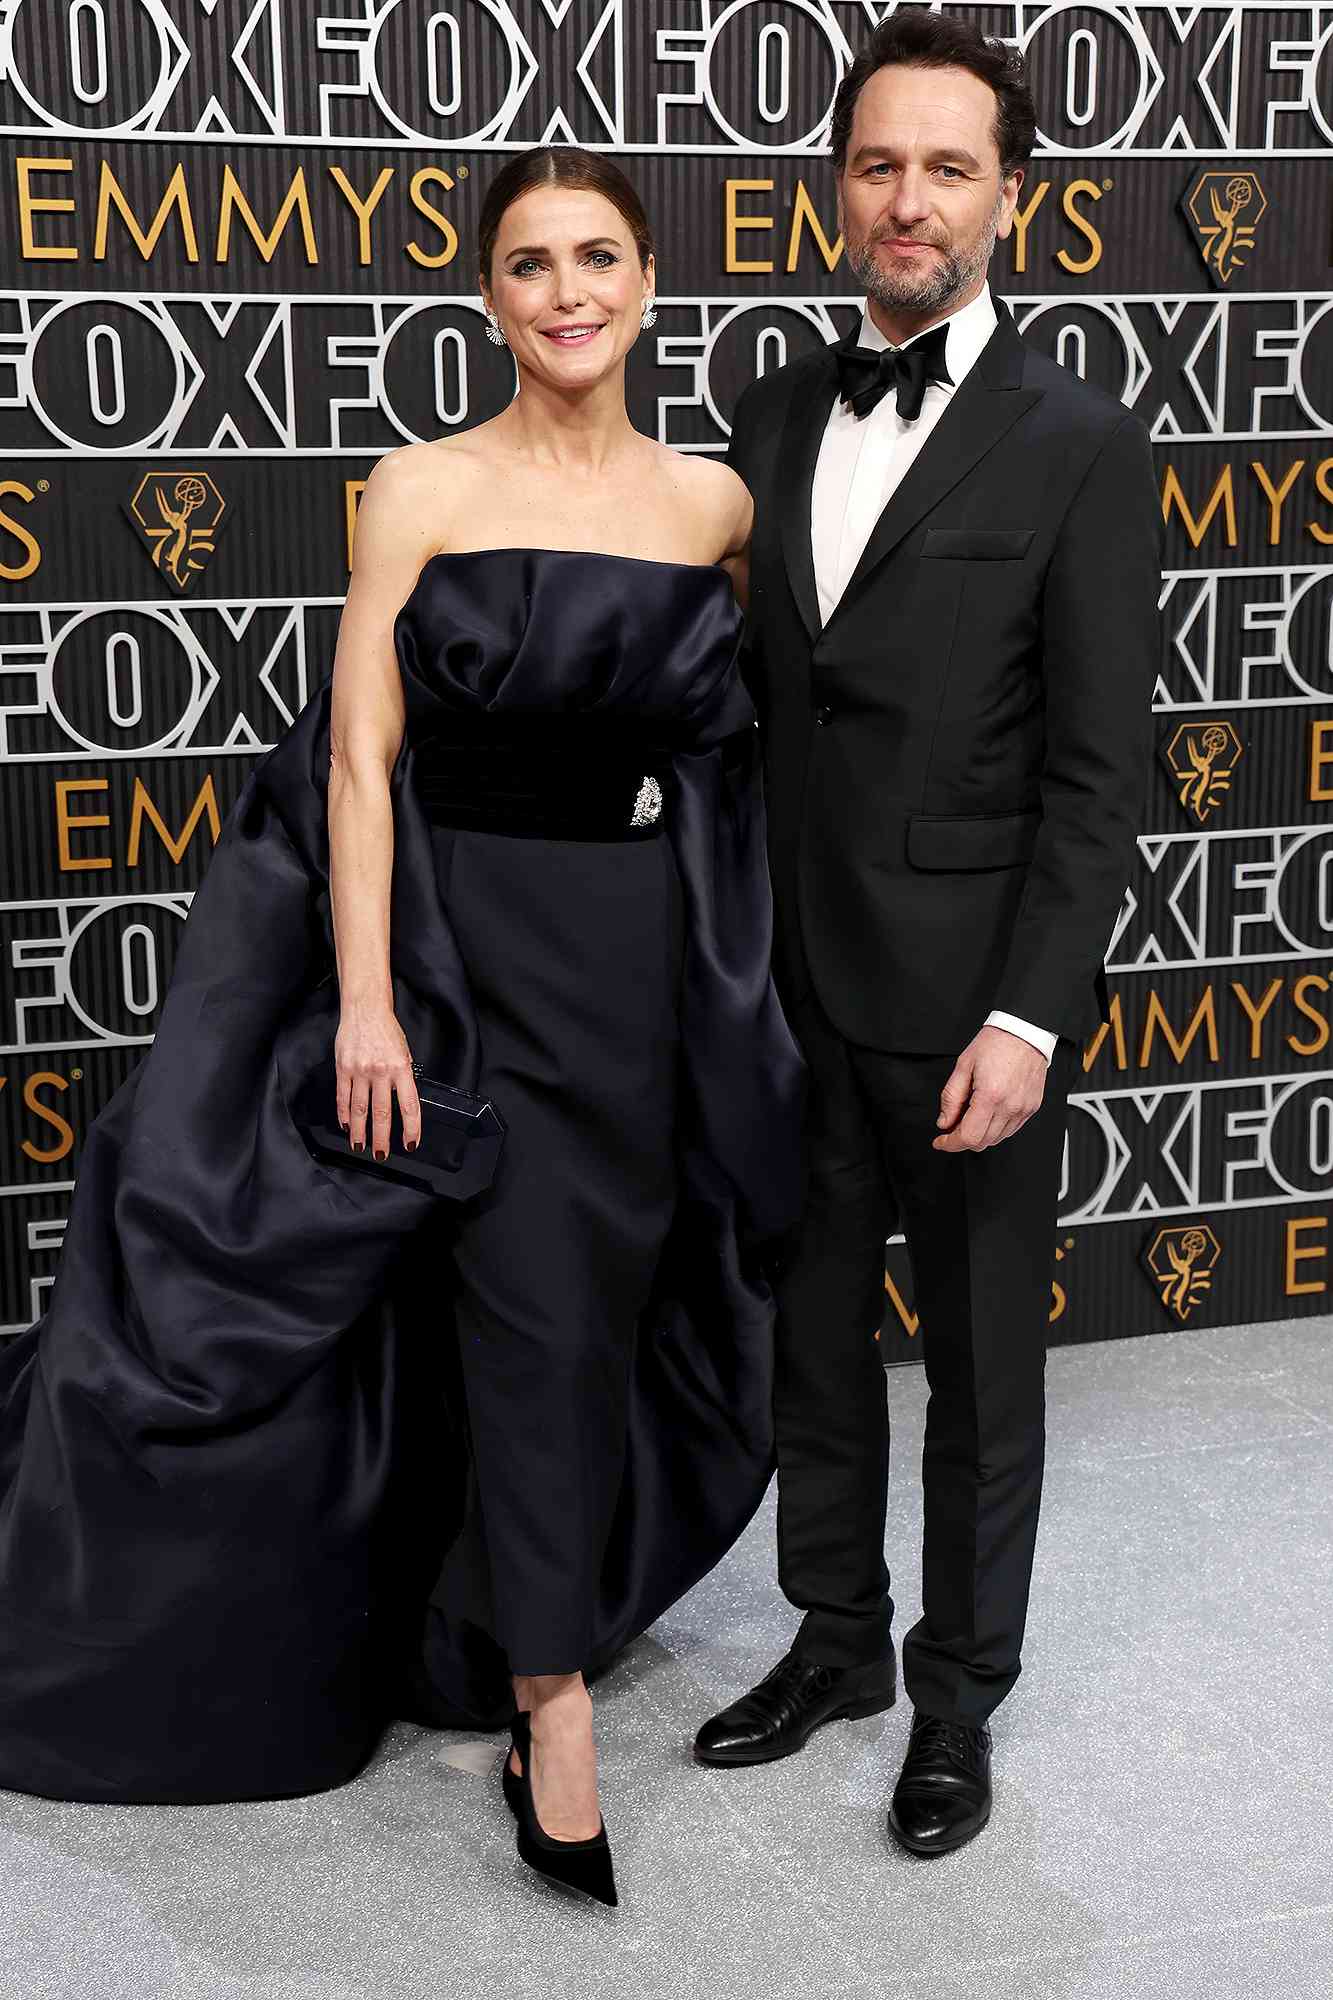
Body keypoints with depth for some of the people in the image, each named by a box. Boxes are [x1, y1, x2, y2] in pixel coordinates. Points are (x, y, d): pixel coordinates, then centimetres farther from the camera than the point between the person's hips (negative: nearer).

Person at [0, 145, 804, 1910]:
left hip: (658, 959, 4)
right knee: (536, 1317, -4)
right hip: (475, 939, -4)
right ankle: (554, 1704, 8)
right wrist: (366, 1002, -13)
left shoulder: (714, 501, 5)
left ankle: (508, 1621, 36)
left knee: (614, 1298, 13)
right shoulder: (425, 490, -5)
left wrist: (742, 982, 8)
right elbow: (361, 757, -7)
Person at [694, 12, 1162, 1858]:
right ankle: (839, 1639, 39)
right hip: (794, 988, 5)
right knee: (811, 1341, 18)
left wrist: (1027, 1019, -17)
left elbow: (1097, 772, -11)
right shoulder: (774, 416, 8)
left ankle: (959, 1696, 31)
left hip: (967, 1002, -5)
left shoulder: (1079, 447, -7)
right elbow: (749, 694, 11)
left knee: (981, 1373, 11)